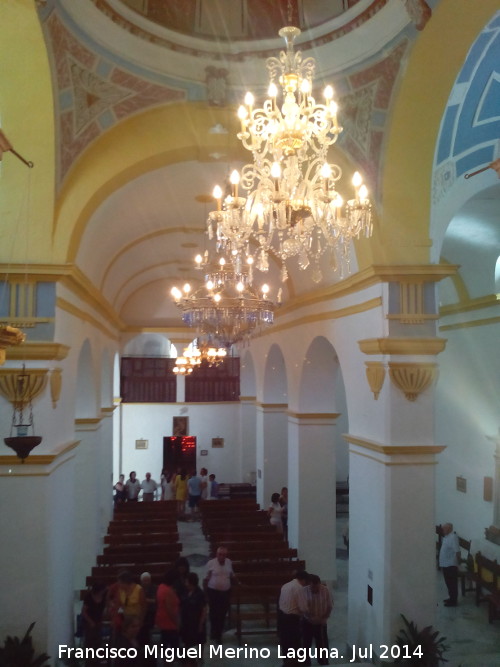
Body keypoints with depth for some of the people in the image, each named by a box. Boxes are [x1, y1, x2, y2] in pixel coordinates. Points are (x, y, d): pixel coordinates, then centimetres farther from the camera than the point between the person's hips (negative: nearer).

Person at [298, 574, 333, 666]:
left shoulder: (325, 590, -12)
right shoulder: (304, 591, -18)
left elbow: (330, 606, -4)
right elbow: (303, 608, -23)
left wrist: (324, 618, -9)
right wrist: (313, 618, -24)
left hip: (321, 623, 1)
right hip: (307, 622, -1)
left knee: (322, 644, 6)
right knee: (306, 643, 8)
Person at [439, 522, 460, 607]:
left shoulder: (453, 537, -19)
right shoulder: (446, 537, 11)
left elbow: (457, 551, -22)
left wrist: (457, 562, -18)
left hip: (451, 565, -10)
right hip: (445, 565, 10)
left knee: (452, 584, -1)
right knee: (449, 583, 18)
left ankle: (453, 601, 6)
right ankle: (451, 598, 28)